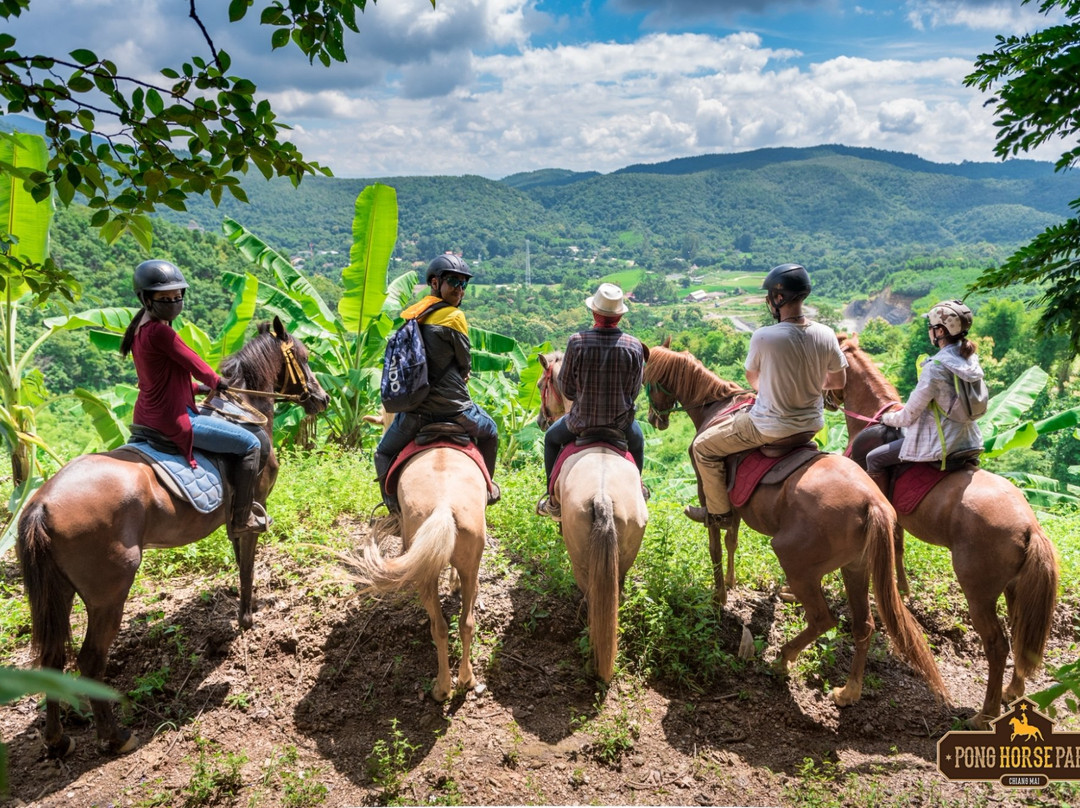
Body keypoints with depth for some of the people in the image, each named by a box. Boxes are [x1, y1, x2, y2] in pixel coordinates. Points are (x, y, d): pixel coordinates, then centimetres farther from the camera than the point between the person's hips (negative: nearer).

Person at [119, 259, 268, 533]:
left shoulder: (140, 329, 9)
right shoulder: (160, 331, -22)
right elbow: (197, 366, -14)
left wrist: (200, 388, 13)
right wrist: (216, 382, 7)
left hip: (149, 415, 11)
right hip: (173, 421, -11)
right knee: (249, 444, -2)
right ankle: (242, 517, 6)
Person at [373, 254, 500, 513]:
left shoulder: (407, 315, 8)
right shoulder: (454, 317, -10)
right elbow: (465, 363, -1)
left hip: (413, 408, 4)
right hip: (452, 406, -3)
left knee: (383, 455, 26)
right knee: (489, 432, 27)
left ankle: (393, 506, 13)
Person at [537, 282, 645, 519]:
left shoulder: (577, 342, -19)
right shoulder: (635, 346, -14)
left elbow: (566, 387, -8)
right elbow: (634, 391, -4)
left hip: (581, 420, -1)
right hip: (621, 421, 1)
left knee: (552, 438, 31)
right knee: (637, 441, 37)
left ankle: (554, 502, 32)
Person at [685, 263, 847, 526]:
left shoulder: (763, 337, -24)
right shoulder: (826, 335, -10)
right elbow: (839, 381, 4)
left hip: (770, 426, -6)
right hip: (812, 423, 6)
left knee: (703, 447, 13)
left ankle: (719, 513, 25)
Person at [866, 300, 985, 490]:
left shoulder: (935, 367, -22)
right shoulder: (971, 360, 3)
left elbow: (909, 415, -15)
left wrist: (888, 418, 6)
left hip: (941, 443, -9)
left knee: (874, 459, 1)